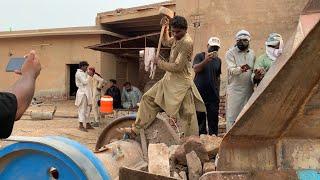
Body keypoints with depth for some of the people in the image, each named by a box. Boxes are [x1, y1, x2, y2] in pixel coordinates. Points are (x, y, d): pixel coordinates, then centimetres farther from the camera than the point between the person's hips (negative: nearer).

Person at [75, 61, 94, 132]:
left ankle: (87, 124, 18)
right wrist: (89, 75, -10)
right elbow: (85, 82, -17)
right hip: (82, 93, -10)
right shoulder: (79, 73, -10)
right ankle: (81, 125, -6)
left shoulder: (83, 73, 18)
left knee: (87, 109, 12)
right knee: (82, 109, -8)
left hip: (86, 93, 10)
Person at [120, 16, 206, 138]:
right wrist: (165, 28, 18)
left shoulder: (187, 42, -18)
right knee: (148, 98, 9)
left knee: (186, 116, -4)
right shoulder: (177, 38, 10)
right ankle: (136, 129, 16)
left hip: (181, 83, -9)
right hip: (169, 80, 10)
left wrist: (159, 63, -9)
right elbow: (166, 42, 35)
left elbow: (177, 66, -21)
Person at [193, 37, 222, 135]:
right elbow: (196, 69, -16)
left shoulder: (218, 60, 14)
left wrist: (218, 92, 15)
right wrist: (206, 60, -30)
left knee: (213, 119, 2)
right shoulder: (199, 56, 0)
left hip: (213, 95, 3)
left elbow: (218, 77, 18)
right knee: (200, 118, 3)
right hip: (200, 94, -3)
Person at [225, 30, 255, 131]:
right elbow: (231, 70, -19)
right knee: (232, 115, -4)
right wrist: (240, 69, -38)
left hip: (249, 89, 5)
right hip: (235, 90, -5)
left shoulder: (252, 53, 11)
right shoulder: (230, 53, -6)